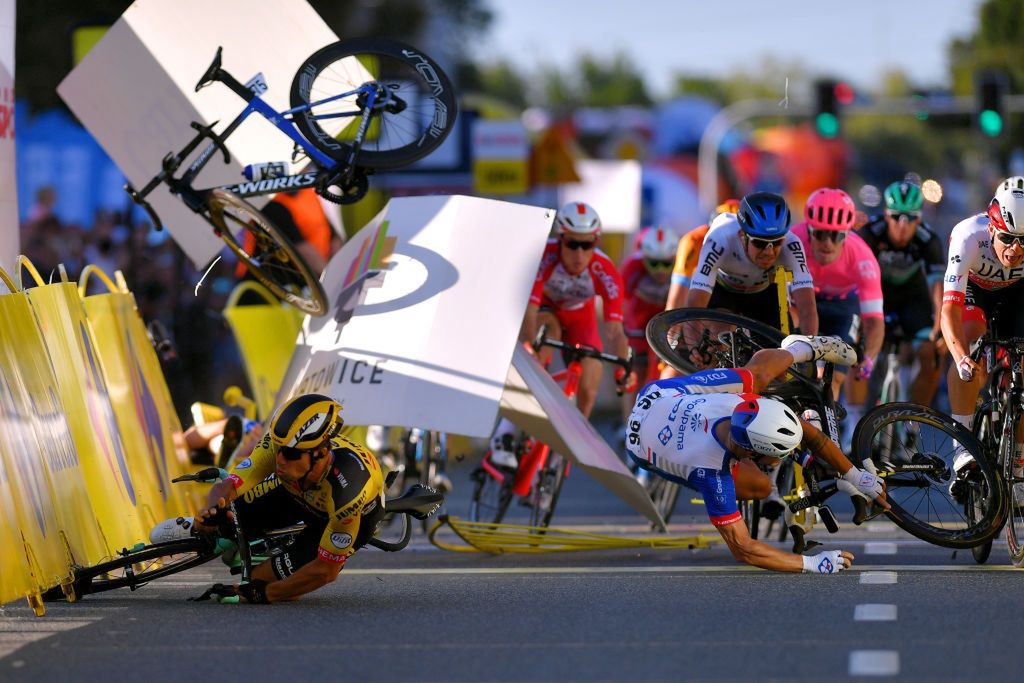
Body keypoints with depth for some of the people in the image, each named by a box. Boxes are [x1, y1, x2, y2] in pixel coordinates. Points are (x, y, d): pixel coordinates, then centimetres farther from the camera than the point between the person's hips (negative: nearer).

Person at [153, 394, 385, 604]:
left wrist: (259, 594, -35)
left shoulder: (347, 490, -45)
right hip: (298, 492, 4)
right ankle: (197, 527, 24)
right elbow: (225, 487, -34)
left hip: (359, 513, -4)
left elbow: (327, 571, -36)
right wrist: (212, 509, -58)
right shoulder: (280, 443, -35)